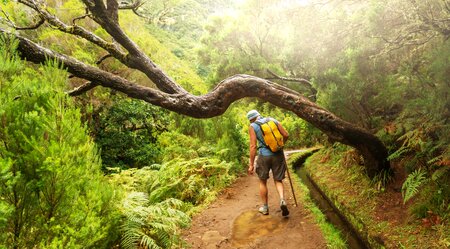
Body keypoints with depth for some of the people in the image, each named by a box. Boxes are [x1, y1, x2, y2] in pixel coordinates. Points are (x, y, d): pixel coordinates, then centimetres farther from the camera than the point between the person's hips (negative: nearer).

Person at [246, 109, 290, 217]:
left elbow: (253, 146, -9)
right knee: (278, 181, 15)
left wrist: (251, 164, -6)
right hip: (278, 154, 3)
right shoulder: (273, 120, 6)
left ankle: (265, 207, 25)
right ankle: (282, 200, -9)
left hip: (264, 156, -2)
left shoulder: (252, 126, -3)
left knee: (263, 182, 17)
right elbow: (286, 135, 4)